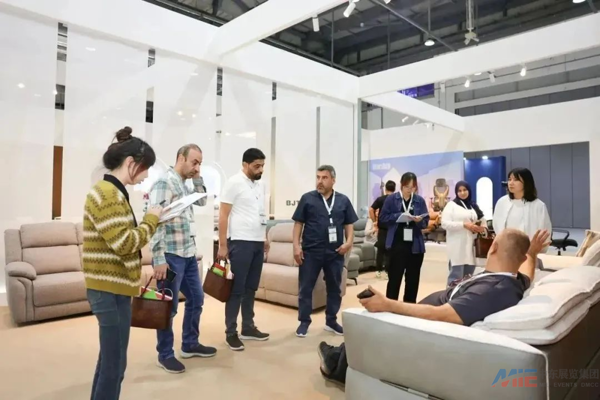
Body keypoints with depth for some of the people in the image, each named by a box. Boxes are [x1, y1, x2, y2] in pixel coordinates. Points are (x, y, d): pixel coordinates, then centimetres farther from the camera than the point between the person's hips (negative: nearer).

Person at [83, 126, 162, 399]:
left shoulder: (113, 192, 13)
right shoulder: (107, 194, -18)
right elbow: (125, 244, -24)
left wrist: (148, 223, 5)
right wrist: (151, 220, -12)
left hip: (111, 288, 10)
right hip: (111, 290, -10)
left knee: (109, 359, 20)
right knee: (115, 363, 2)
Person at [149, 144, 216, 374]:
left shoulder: (184, 185, 13)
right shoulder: (164, 182, -14)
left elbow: (202, 201, 26)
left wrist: (197, 178, 10)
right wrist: (158, 259, -24)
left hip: (188, 254, 9)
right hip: (171, 256, -9)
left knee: (196, 299, 18)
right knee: (169, 307, 4)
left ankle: (190, 345, 34)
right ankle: (165, 355, 20)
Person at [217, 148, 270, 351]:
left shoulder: (260, 184, 13)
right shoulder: (234, 182, -8)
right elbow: (223, 215, -10)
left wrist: (265, 238, 17)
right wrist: (222, 245, -13)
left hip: (258, 243, 7)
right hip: (240, 242, -7)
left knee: (251, 288, 13)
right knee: (237, 289, 0)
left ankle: (248, 327, 24)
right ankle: (231, 332, 11)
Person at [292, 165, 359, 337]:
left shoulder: (343, 200, 7)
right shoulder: (307, 198, 1)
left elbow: (349, 224, 10)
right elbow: (298, 223, 1)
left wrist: (349, 241, -6)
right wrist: (296, 245, -7)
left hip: (335, 252, 2)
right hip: (310, 251, -2)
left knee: (335, 288, 12)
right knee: (305, 288, 4)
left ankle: (331, 321, 28)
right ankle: (304, 322, 18)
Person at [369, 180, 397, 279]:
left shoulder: (380, 199, -1)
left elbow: (371, 210, -10)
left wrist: (375, 221, -2)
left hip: (382, 227, 1)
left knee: (380, 248, 11)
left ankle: (378, 270, 16)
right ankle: (387, 271, 5)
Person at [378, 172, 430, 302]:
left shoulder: (420, 200, 6)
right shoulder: (391, 199, 0)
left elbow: (426, 221, 5)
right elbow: (383, 218, -4)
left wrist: (419, 220, -16)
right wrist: (399, 216, -16)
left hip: (415, 245, 3)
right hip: (397, 244, -3)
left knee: (413, 279, 10)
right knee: (394, 278, -1)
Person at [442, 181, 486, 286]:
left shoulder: (474, 206, 19)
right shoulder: (451, 205, 0)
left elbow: (482, 220, 27)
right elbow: (444, 223, -11)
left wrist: (482, 227, 4)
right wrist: (464, 225, -18)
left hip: (471, 246, 6)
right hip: (457, 247, -6)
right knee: (456, 276, -9)